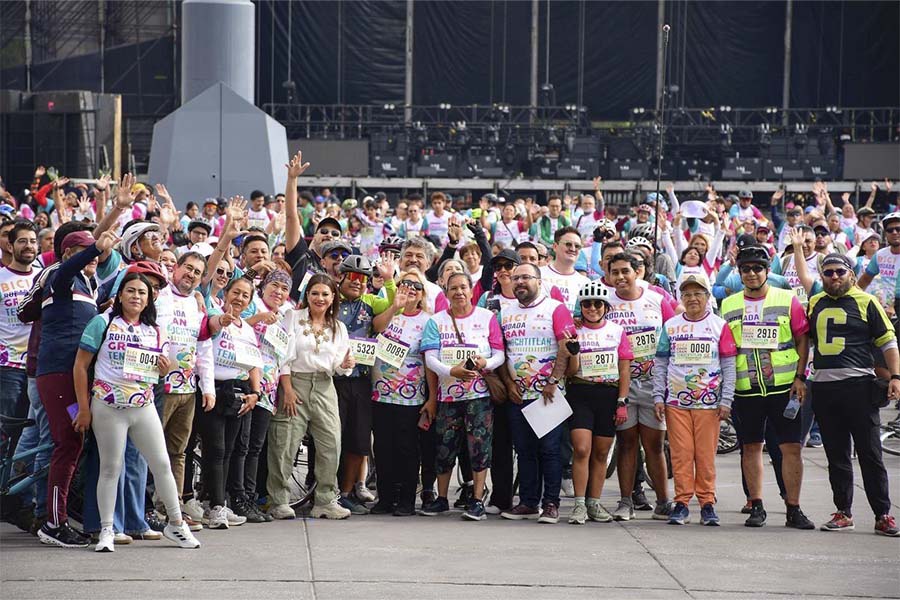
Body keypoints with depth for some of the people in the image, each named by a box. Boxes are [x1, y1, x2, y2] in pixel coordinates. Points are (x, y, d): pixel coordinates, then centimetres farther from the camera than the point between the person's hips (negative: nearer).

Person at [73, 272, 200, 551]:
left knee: (162, 465, 4)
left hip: (144, 407, 4)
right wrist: (84, 408, -7)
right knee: (111, 468, 0)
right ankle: (106, 530, 7)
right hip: (109, 407, -4)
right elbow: (80, 366, -4)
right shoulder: (103, 323, -3)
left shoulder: (156, 332, 13)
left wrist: (165, 368, -1)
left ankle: (176, 524, 16)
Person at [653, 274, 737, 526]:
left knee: (706, 455, -1)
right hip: (676, 401, 2)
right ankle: (682, 502, 6)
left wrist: (726, 400, -3)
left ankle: (707, 503, 7)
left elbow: (729, 365, 3)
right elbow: (660, 364, 11)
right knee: (681, 454, -1)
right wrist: (658, 396, 3)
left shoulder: (719, 326, 4)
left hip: (708, 401, -2)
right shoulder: (670, 326, 10)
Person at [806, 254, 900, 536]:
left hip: (858, 385, -4)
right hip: (823, 386, 4)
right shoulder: (815, 304, 15)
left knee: (870, 454, -4)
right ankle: (843, 513, 15)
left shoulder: (865, 302, 2)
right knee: (836, 456, 8)